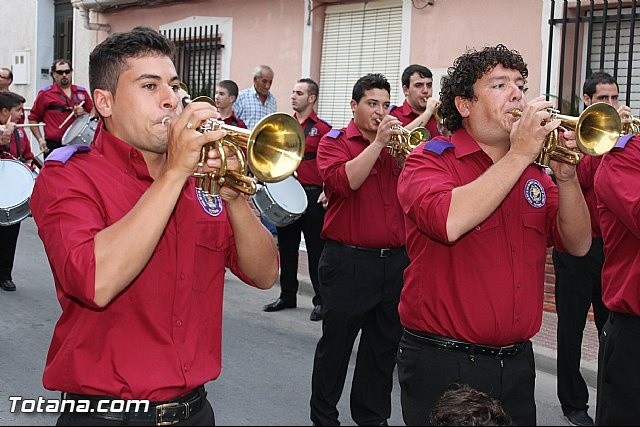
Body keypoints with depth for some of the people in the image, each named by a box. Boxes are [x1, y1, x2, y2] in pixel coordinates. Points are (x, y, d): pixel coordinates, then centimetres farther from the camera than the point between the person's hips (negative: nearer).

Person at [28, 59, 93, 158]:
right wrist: (40, 139, -5)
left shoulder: (82, 92, 13)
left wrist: (84, 114, -2)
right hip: (54, 146, -3)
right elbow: (33, 119, 6)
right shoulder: (45, 94, 4)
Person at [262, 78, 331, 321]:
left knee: (316, 250, 1)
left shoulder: (322, 129, -5)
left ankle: (321, 300, 8)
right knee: (286, 247, 12)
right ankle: (287, 296, 23)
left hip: (312, 196, -6)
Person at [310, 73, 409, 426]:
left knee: (384, 346, 12)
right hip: (348, 261, -5)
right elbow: (344, 181, -20)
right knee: (335, 344, 6)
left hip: (394, 261, 5)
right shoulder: (335, 142, -1)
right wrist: (377, 143, -18)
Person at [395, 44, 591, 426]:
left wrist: (567, 176, -10)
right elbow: (448, 222, -28)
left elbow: (578, 244, 5)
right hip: (443, 363, -5)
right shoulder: (430, 160, -7)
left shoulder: (533, 170, 9)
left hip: (517, 362, 6)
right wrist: (520, 154, -20)